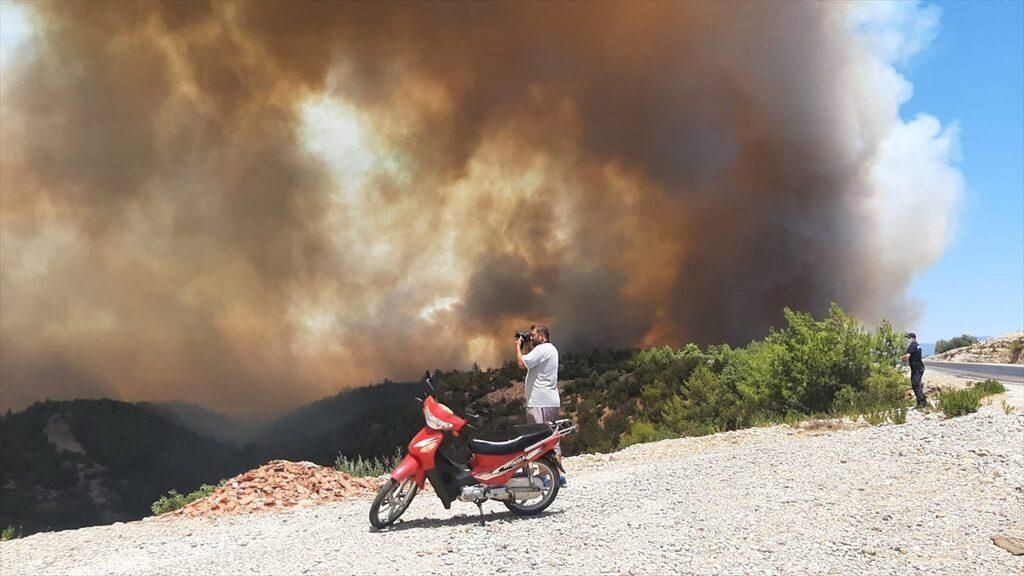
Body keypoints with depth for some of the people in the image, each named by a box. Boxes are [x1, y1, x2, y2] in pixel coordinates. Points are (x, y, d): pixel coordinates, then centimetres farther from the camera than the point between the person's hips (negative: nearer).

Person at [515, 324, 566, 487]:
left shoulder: (542, 349, -13)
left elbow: (522, 363, -19)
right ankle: (558, 475, 15)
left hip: (540, 403, -11)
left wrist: (518, 346, -3)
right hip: (551, 402, 11)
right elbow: (529, 364, 23)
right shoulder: (551, 349, 20)